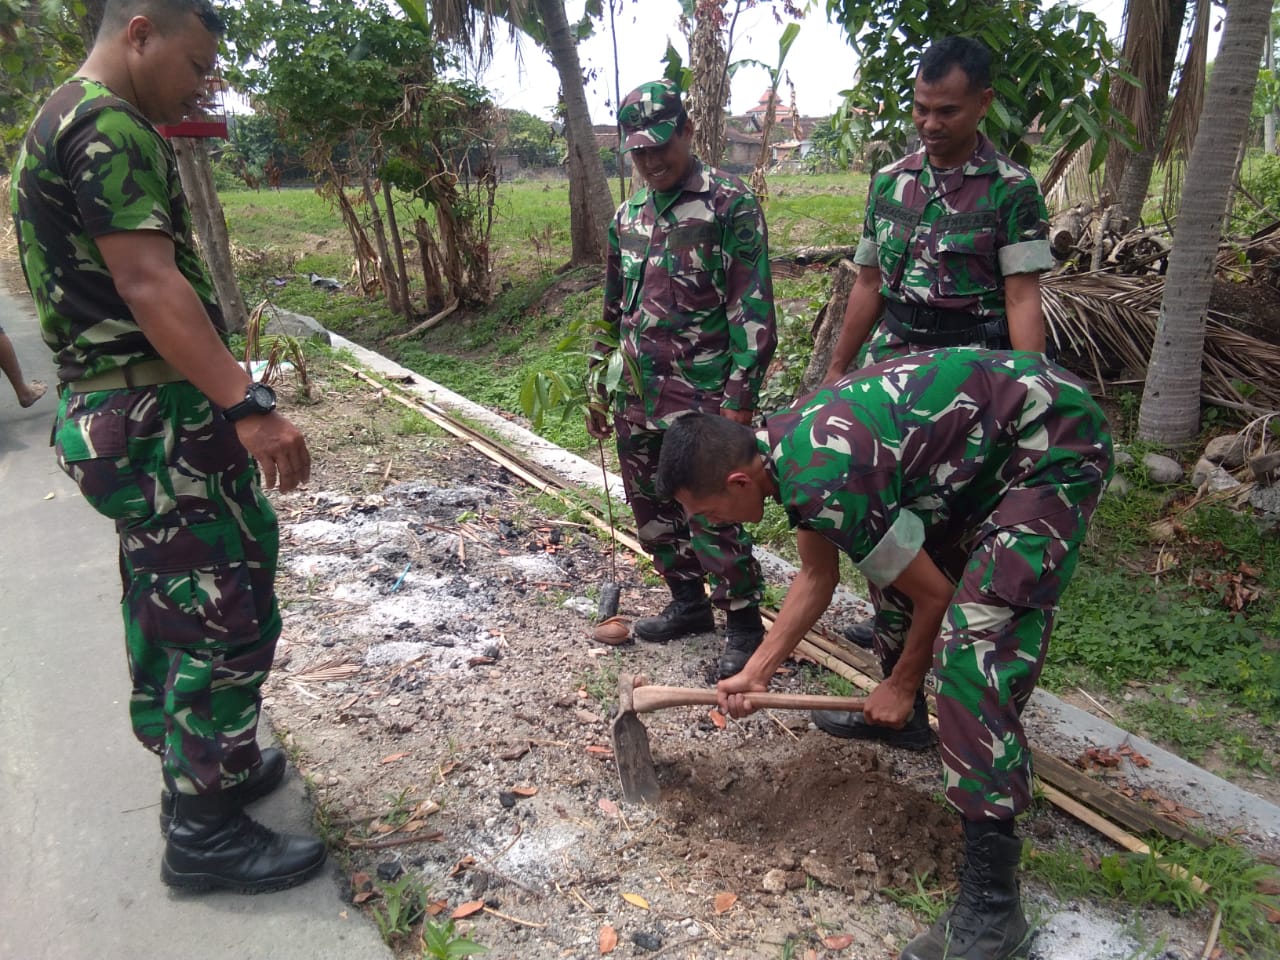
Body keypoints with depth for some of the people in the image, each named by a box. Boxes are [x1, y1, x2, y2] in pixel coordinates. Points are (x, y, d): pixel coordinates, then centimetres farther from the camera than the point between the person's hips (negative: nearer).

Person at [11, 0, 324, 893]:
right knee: (229, 617, -4)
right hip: (160, 422, -11)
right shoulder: (108, 126, -13)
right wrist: (248, 405, -32)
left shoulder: (63, 121, 20)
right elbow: (149, 285, -25)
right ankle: (204, 833, 10)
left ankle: (202, 769, 35)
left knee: (169, 612, 18)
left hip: (118, 416, 11)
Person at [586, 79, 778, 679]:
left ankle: (744, 625, 14)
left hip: (701, 398, -7)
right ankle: (689, 603, 33)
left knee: (711, 516, -4)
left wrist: (740, 398, -18)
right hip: (637, 398, 7)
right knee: (651, 510, 15)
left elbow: (753, 309, -12)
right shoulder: (628, 216, 14)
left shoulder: (731, 205, -7)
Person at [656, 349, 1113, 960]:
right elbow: (817, 576, 11)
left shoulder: (825, 483, -29)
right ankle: (901, 716, 42)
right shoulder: (781, 444, 0)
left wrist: (904, 685, 1)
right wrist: (756, 672, 7)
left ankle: (991, 898, -13)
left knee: (972, 639, -20)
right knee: (891, 555, 19)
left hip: (1054, 448, -10)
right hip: (990, 432, 10)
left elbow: (934, 595, -15)